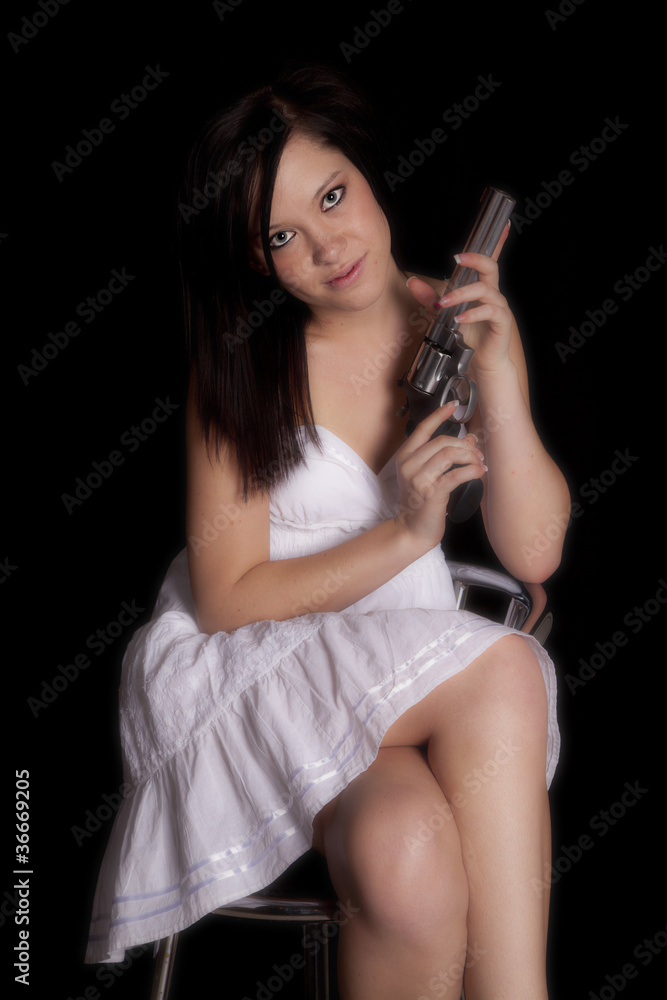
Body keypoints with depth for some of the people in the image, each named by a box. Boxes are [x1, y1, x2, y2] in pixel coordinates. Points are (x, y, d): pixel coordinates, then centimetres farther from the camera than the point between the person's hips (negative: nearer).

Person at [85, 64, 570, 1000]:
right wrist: (404, 536, -19)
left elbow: (534, 552, -3)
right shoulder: (243, 363, -7)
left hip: (416, 684, 3)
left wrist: (499, 375, -15)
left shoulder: (461, 322, 2)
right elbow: (225, 598, -9)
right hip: (245, 669, -3)